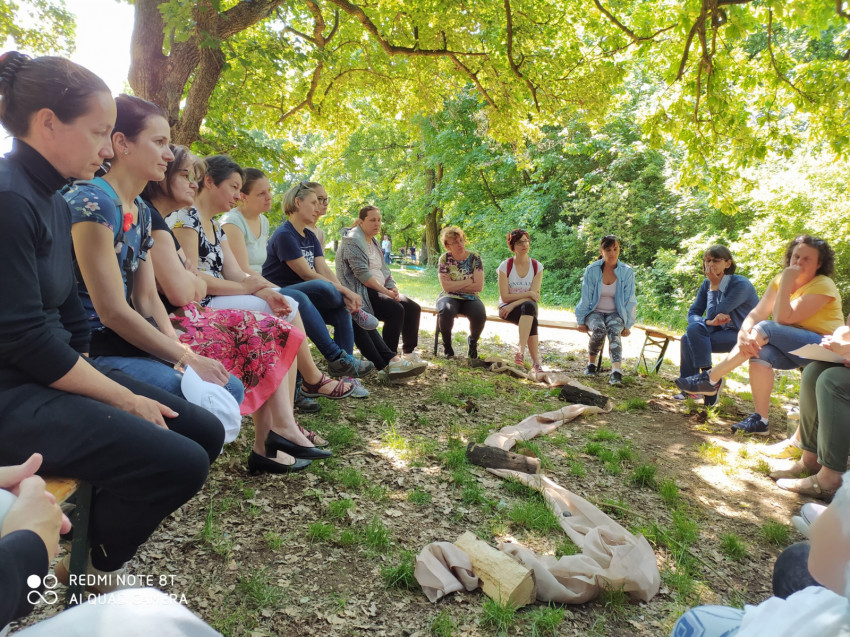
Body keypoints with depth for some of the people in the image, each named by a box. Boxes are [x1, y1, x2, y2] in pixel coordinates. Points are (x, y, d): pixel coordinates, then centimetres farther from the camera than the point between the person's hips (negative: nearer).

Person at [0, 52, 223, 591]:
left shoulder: (55, 203, 11)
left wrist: (120, 388, 2)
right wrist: (126, 400, -14)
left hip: (56, 372, 9)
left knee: (205, 432, 4)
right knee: (180, 462, -21)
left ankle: (99, 551, 17)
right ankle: (89, 570, 9)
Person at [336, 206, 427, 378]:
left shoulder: (373, 241, 19)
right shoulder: (352, 241, -10)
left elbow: (383, 269, 18)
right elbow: (362, 273, -19)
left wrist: (393, 287, -1)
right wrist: (386, 292, -21)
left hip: (379, 290, 9)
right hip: (361, 292, -9)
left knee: (413, 308, -4)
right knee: (396, 310, -28)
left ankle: (409, 351, 7)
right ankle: (390, 360, -21)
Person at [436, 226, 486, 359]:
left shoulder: (475, 258, -1)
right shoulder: (444, 258, -3)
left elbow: (479, 286, -9)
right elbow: (446, 287, -13)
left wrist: (455, 286, -11)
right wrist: (469, 280, -9)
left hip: (470, 298, 1)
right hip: (449, 297, -1)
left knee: (480, 315, -32)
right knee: (446, 311, -37)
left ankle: (472, 341, 4)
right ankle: (447, 343, -7)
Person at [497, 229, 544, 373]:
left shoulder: (537, 266, 0)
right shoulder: (505, 266, -6)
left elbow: (533, 296, -8)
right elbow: (505, 296, -10)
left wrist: (512, 305, -21)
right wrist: (528, 293, -13)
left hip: (528, 306, 2)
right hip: (507, 307, -2)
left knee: (529, 306, -36)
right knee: (532, 319, -34)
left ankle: (521, 350, -41)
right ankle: (536, 362, -37)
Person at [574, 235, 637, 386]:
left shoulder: (627, 272, -3)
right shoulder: (592, 270, -6)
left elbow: (630, 301, 2)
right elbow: (585, 297, -1)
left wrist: (628, 324, -1)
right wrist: (581, 321, 1)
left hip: (615, 314, 1)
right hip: (594, 312, 0)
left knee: (614, 331, -33)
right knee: (599, 329, -34)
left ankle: (616, 371, -48)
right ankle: (591, 363, -12)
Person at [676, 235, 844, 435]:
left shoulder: (823, 286, -14)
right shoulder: (781, 279, 6)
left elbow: (783, 319, -23)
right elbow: (756, 314, -8)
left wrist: (786, 283, -25)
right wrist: (743, 334, -28)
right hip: (793, 348, 6)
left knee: (765, 329, -28)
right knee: (760, 351, -27)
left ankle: (711, 379, -26)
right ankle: (760, 420, -22)